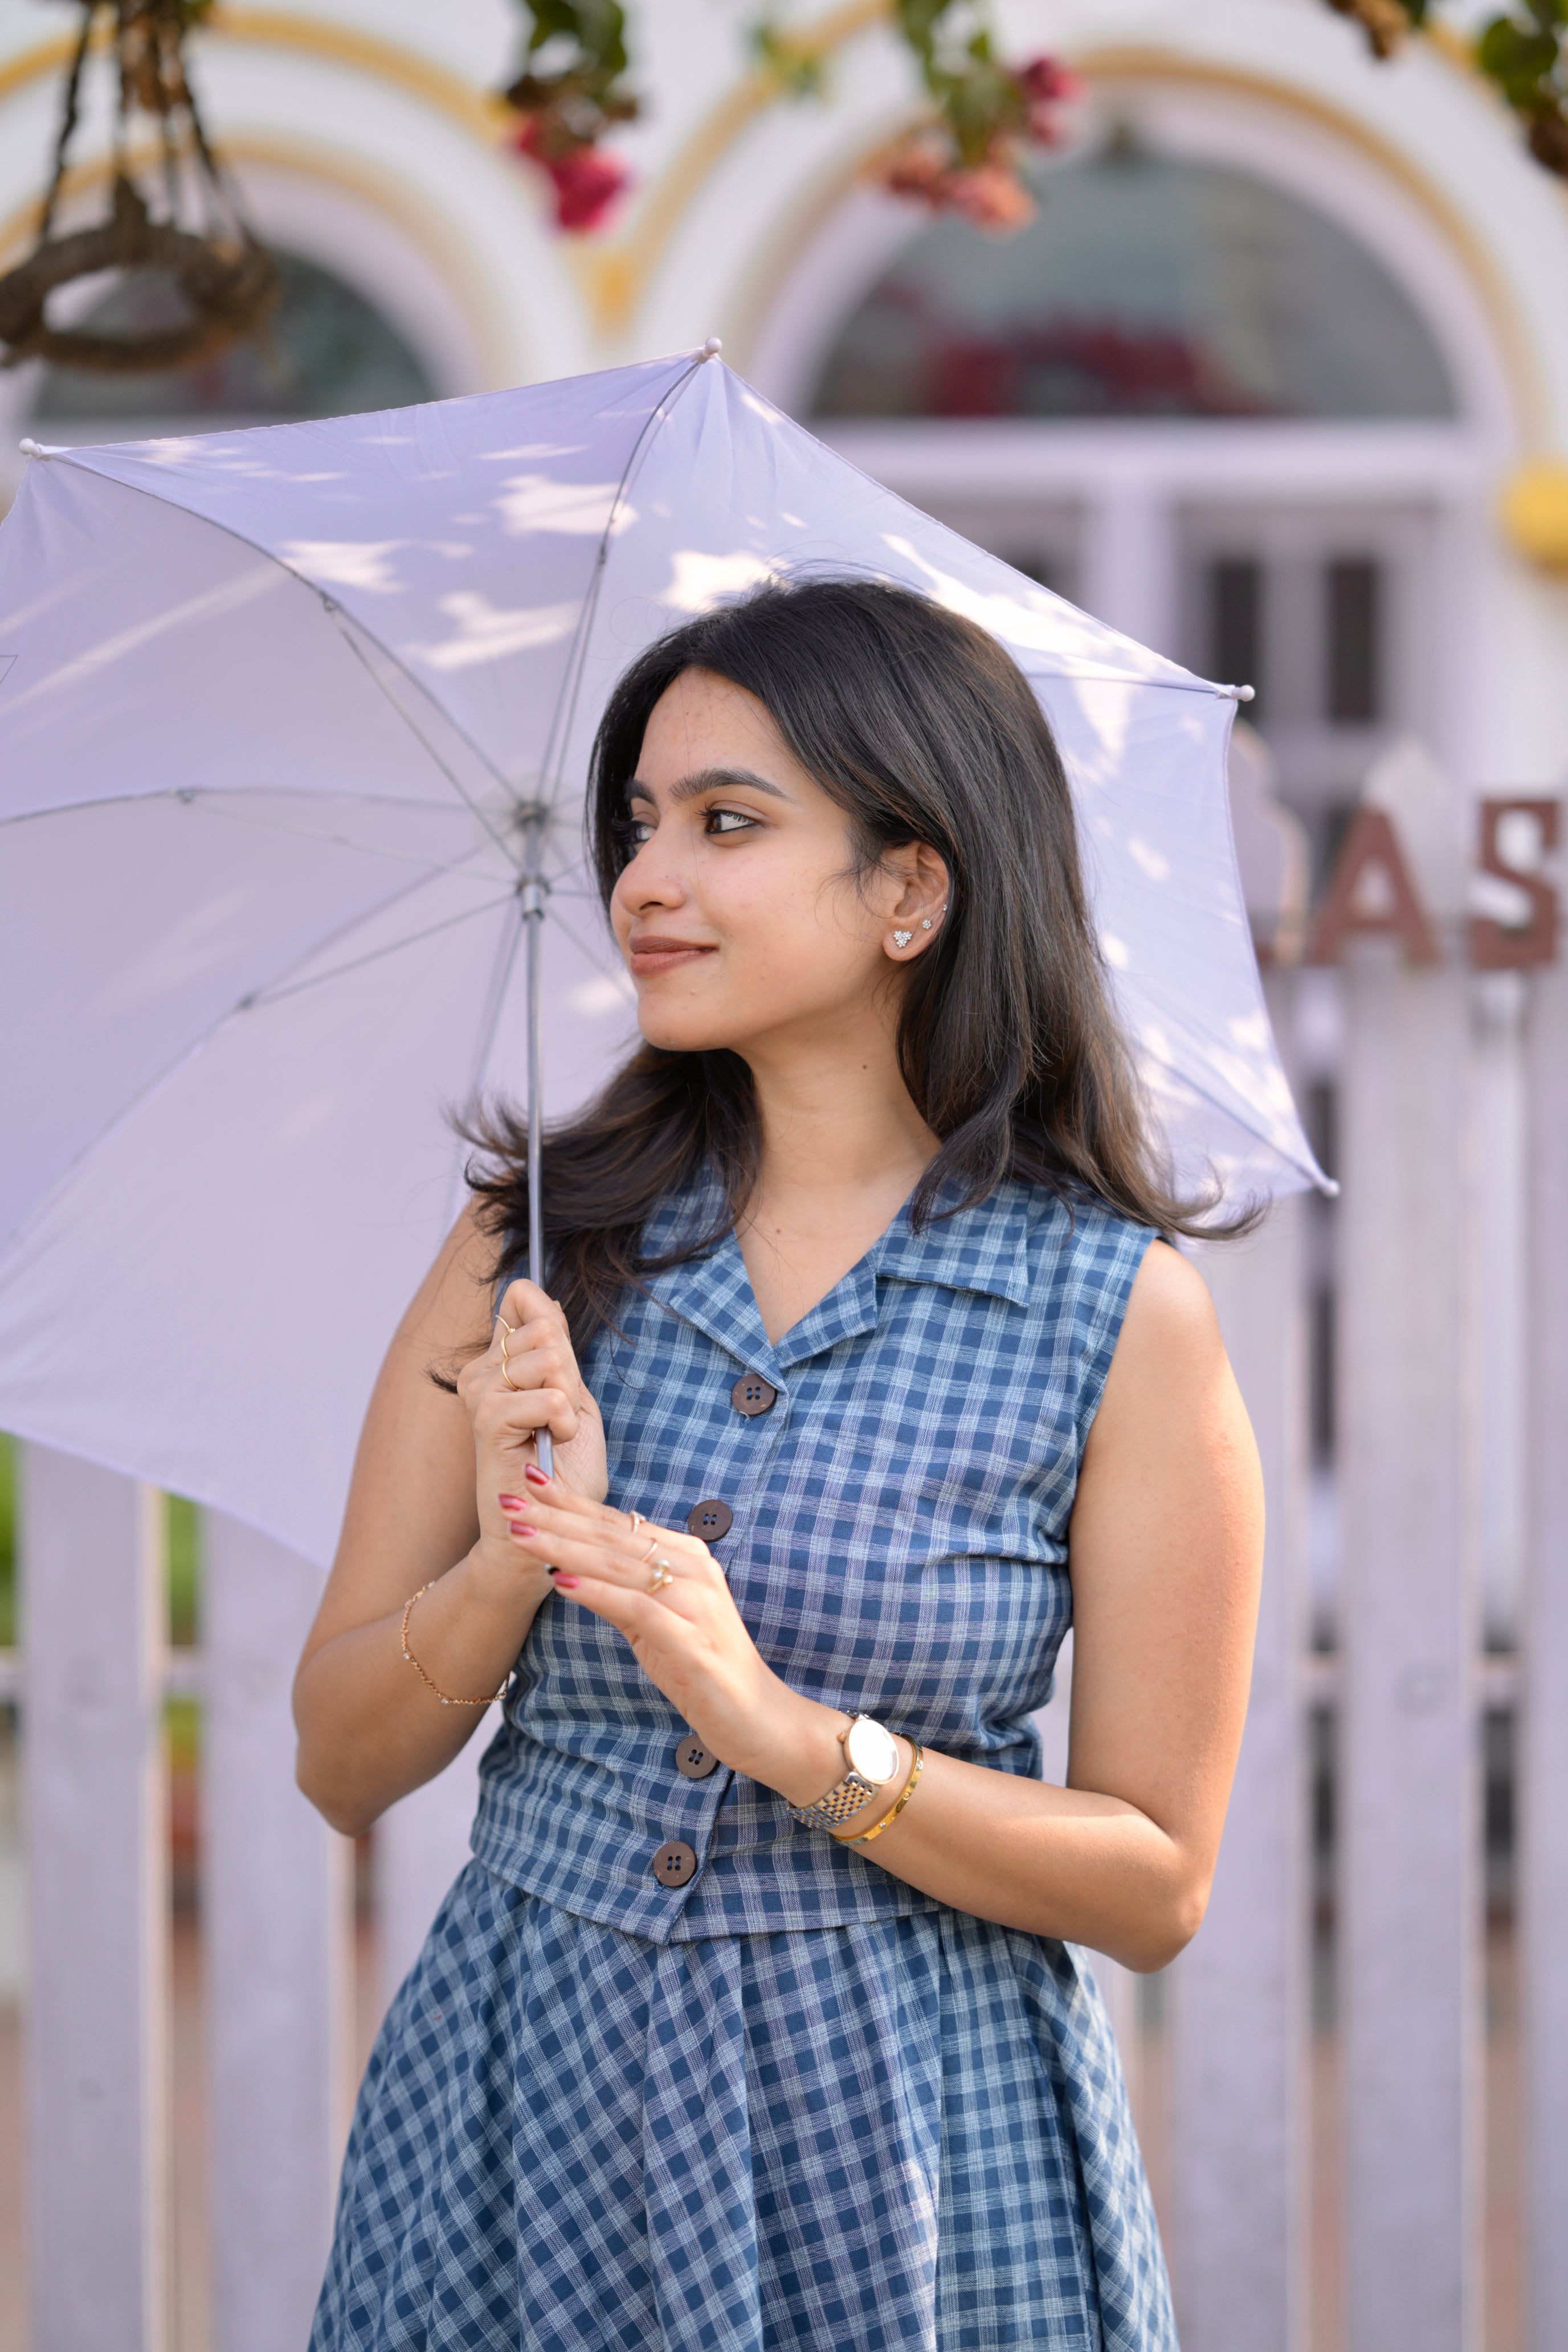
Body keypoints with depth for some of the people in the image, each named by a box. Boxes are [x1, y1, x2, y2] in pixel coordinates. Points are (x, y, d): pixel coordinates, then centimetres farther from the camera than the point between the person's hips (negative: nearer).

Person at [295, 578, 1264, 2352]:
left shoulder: (1121, 1315, -7)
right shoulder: (536, 1243, 1)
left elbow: (1157, 1886, -7)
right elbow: (340, 1768, 2)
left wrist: (792, 1736, -20)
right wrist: (516, 1561, -17)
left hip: (910, 2146, -2)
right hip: (525, 2111, 3)